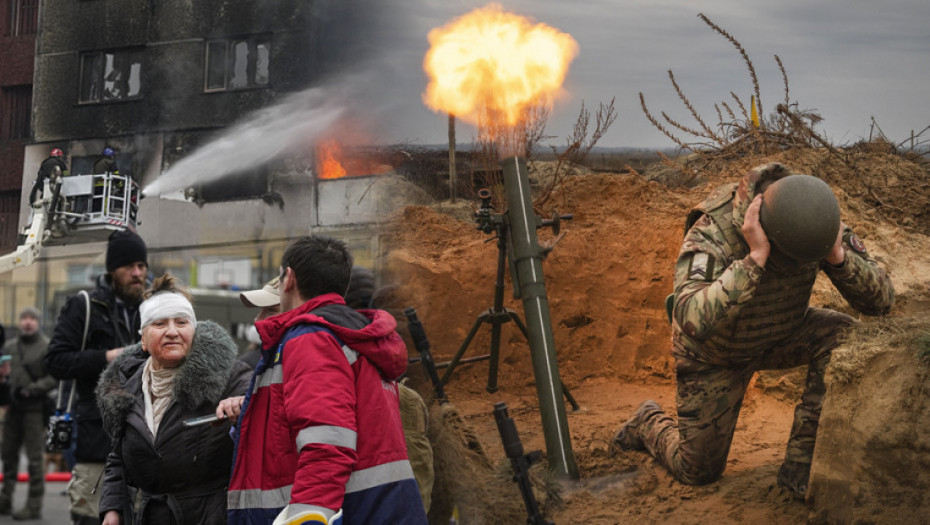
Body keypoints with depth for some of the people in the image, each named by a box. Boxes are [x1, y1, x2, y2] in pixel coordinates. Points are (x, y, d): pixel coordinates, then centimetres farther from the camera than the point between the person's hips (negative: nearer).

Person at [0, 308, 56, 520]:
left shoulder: (47, 347, -4)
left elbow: (55, 377, -10)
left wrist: (33, 389, -17)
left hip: (35, 408, -6)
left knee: (34, 457, -3)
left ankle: (34, 505, 0)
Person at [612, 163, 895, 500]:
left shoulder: (817, 224, -26)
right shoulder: (712, 233, -40)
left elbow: (881, 300, -24)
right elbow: (692, 320, -55)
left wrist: (838, 256, -43)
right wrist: (755, 259, -57)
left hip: (779, 335, 4)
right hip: (715, 353, -4)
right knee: (698, 472, 3)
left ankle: (801, 464, -18)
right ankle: (650, 423, 37)